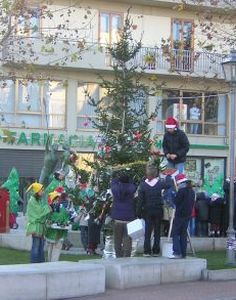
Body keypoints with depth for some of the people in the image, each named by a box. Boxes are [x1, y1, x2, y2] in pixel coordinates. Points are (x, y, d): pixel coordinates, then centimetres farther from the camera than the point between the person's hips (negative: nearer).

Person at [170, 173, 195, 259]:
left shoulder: (181, 191, -16)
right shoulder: (192, 191, 10)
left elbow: (176, 202, -13)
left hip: (180, 215, -8)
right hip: (188, 215, 8)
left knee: (175, 233, -4)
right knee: (183, 234, 12)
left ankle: (177, 252, -13)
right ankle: (183, 253, 12)